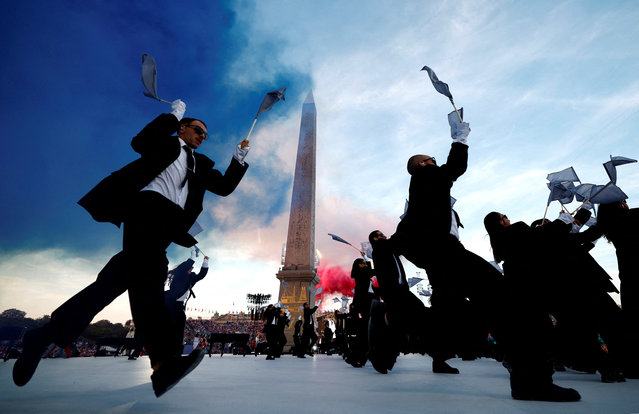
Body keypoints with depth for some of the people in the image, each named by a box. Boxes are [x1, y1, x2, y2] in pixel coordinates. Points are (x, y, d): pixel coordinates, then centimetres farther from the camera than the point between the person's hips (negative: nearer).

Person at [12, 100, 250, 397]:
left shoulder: (201, 164, 32)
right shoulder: (167, 142, 19)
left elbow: (225, 187, 25)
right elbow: (140, 142, -1)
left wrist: (239, 158, 17)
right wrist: (174, 115, 4)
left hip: (170, 222, 6)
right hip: (148, 203, -6)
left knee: (117, 278, -5)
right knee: (149, 271, -24)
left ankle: (46, 335, 5)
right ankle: (161, 363, -35)